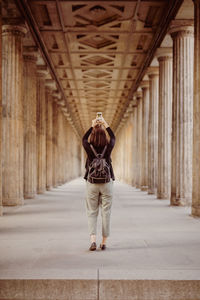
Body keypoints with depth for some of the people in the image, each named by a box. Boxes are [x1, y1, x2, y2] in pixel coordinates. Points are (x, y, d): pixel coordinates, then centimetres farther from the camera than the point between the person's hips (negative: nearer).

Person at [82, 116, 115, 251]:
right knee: (106, 213, 7)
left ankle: (93, 240, -6)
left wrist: (92, 126, 21)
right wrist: (105, 125, 23)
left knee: (92, 212, 8)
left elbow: (84, 138, 14)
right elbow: (113, 137, 15)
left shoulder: (89, 148, -8)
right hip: (107, 183, 0)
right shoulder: (108, 148, -7)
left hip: (92, 183, 0)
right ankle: (104, 242, 10)